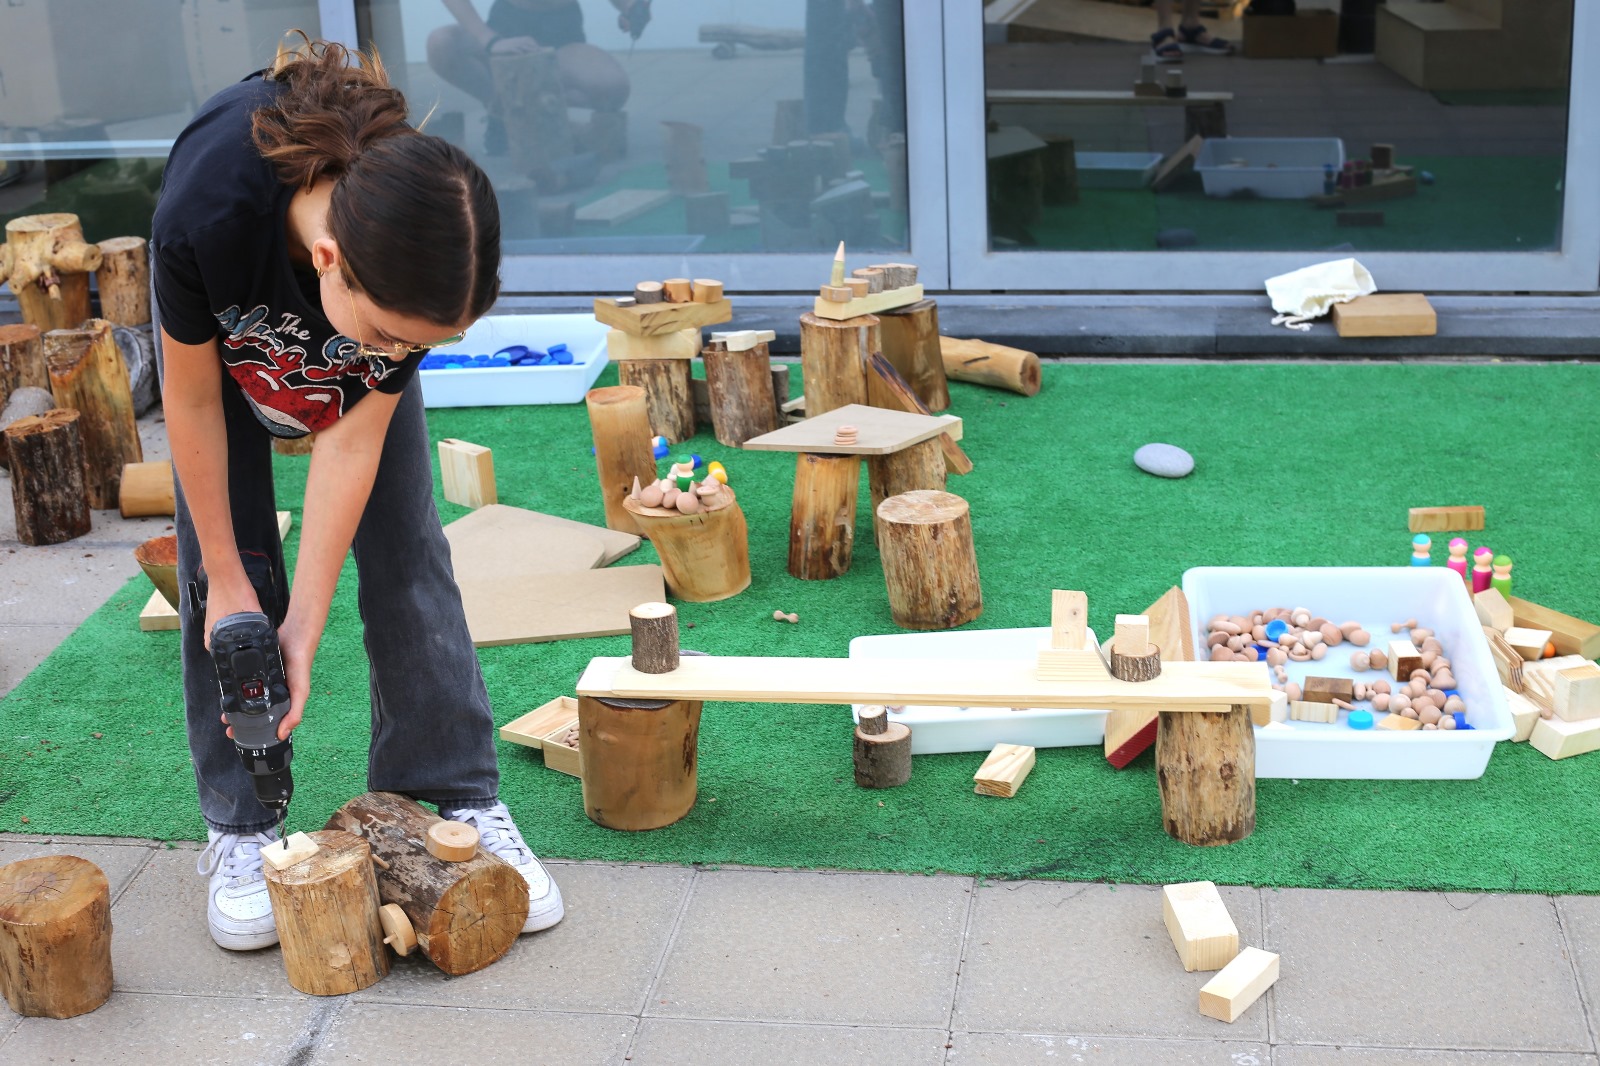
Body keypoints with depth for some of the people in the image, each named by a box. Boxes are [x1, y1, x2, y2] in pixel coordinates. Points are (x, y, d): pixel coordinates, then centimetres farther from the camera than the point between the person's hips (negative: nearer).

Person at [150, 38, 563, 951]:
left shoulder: (420, 257, -38)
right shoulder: (204, 214, -45)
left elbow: (354, 439, -26)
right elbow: (192, 401, -25)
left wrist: (303, 630, -24)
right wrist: (228, 582, -17)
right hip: (223, 337, -1)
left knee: (407, 553, -5)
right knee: (227, 570, -5)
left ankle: (463, 804, 6)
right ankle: (241, 829, 7)